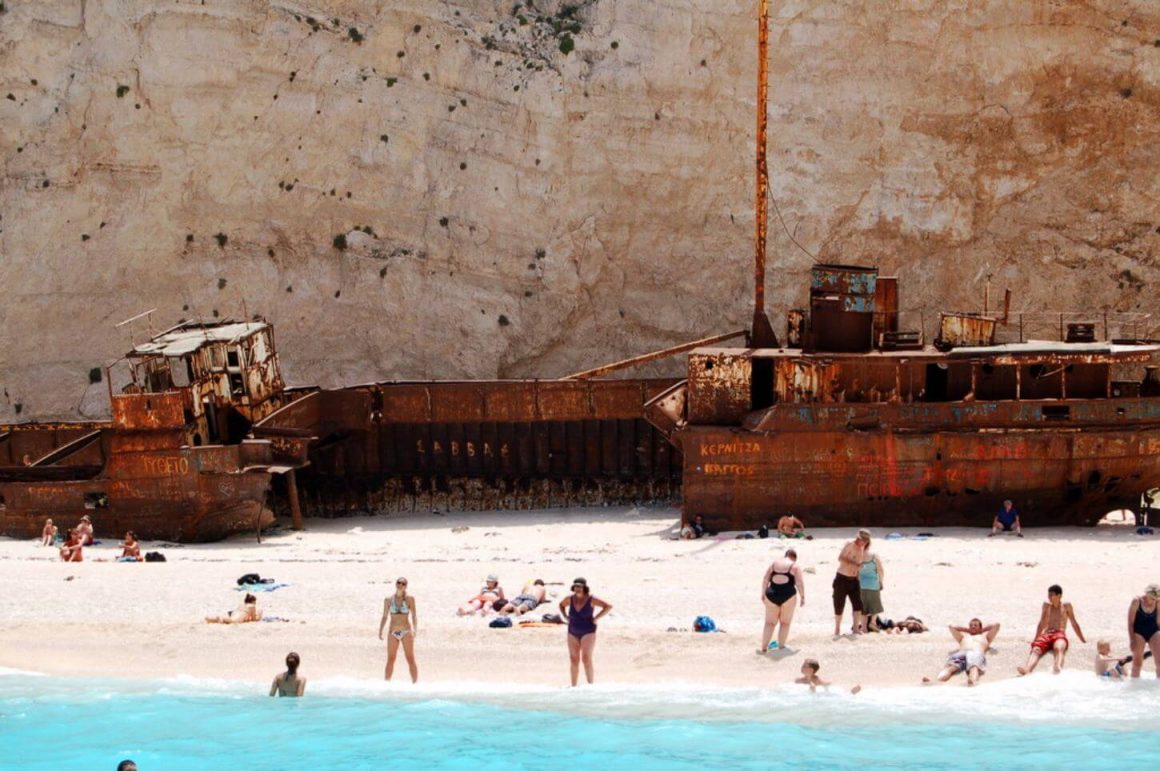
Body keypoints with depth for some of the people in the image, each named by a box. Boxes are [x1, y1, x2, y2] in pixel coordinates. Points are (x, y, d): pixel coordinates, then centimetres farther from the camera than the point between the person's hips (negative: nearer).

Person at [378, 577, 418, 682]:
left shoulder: (409, 599, 0)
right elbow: (385, 617, 9)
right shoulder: (388, 600, 6)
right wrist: (380, 630, -1)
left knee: (410, 659, -2)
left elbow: (414, 615, -4)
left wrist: (415, 630, -17)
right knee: (390, 660, 2)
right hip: (393, 632, 2)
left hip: (406, 632, -2)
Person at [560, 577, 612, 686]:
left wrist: (596, 618, -13)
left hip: (588, 633, -4)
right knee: (574, 660, 6)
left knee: (586, 659, -15)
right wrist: (565, 617, 6)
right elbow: (561, 605, 20)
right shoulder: (570, 599, -2)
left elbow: (608, 607, -11)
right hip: (573, 633, 4)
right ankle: (573, 687, 14)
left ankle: (591, 685, -11)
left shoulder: (591, 599, -14)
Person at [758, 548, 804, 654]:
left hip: (772, 594, 3)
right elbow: (799, 583, -6)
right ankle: (781, 647, 12)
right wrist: (802, 596, 2)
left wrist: (763, 593, 16)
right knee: (785, 622, 11)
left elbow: (765, 580, 10)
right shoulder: (795, 566, 3)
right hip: (788, 595, -3)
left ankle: (763, 647, 8)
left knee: (770, 622, 12)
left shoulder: (774, 562, 12)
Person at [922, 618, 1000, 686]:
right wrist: (968, 630, 56)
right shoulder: (963, 637, 49)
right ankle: (935, 681, -68)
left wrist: (982, 630, 52)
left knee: (973, 666, -42)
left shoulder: (984, 637, 43)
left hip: (977, 654, -1)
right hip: (960, 653, 1)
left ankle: (972, 680, -78)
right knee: (950, 667, -36)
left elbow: (996, 624, 43)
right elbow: (951, 626, 53)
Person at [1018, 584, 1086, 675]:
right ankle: (1027, 668, -63)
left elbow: (1074, 624, 22)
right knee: (1036, 649, -33)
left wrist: (1083, 640, 25)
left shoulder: (1066, 606, 17)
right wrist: (1035, 639, 31)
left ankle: (1057, 667, -74)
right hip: (1046, 634, 3)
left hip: (1060, 634, -3)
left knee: (1058, 647, -41)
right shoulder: (1046, 606, 24)